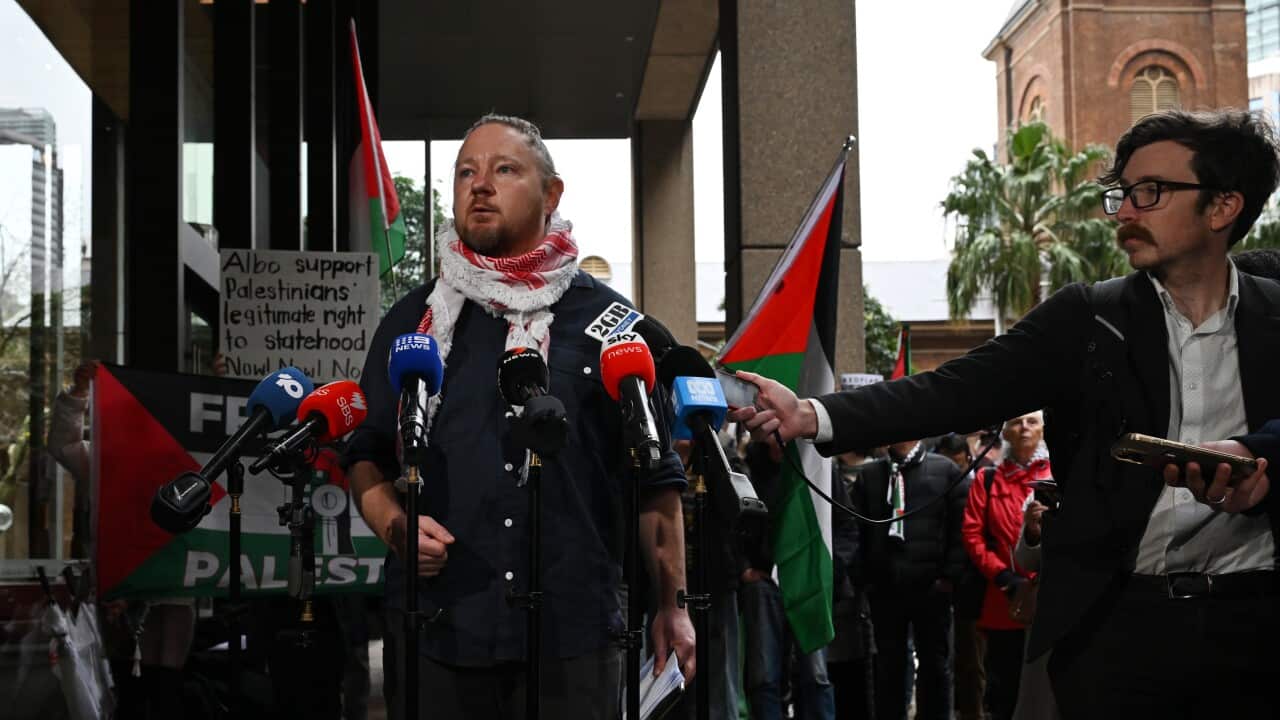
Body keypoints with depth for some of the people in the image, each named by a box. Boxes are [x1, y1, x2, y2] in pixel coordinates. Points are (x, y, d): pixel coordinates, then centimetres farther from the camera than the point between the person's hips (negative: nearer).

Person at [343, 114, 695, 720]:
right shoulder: (414, 321, 10)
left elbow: (655, 477, 7)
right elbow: (366, 455, 14)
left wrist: (672, 606, 5)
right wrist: (395, 525, -7)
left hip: (573, 637, -1)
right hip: (433, 629, 1)